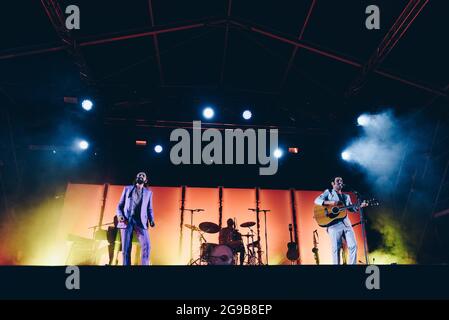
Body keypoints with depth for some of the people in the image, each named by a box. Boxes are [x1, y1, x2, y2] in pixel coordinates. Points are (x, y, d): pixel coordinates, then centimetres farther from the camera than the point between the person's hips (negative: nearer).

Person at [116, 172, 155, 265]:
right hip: (126, 221, 0)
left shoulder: (148, 192, 18)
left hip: (140, 222, 0)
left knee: (146, 246, -16)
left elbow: (149, 209, 16)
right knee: (126, 249, -3)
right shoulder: (127, 189, 17)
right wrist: (119, 215, -6)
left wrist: (151, 220, -3)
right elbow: (120, 205, 14)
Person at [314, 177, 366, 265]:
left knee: (353, 246, -2)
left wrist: (360, 206, 2)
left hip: (346, 223, 5)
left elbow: (352, 209, 21)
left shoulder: (346, 196, 23)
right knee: (336, 248, -6)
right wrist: (330, 202, -20)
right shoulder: (328, 192, 8)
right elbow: (317, 200, -5)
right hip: (334, 224, -5)